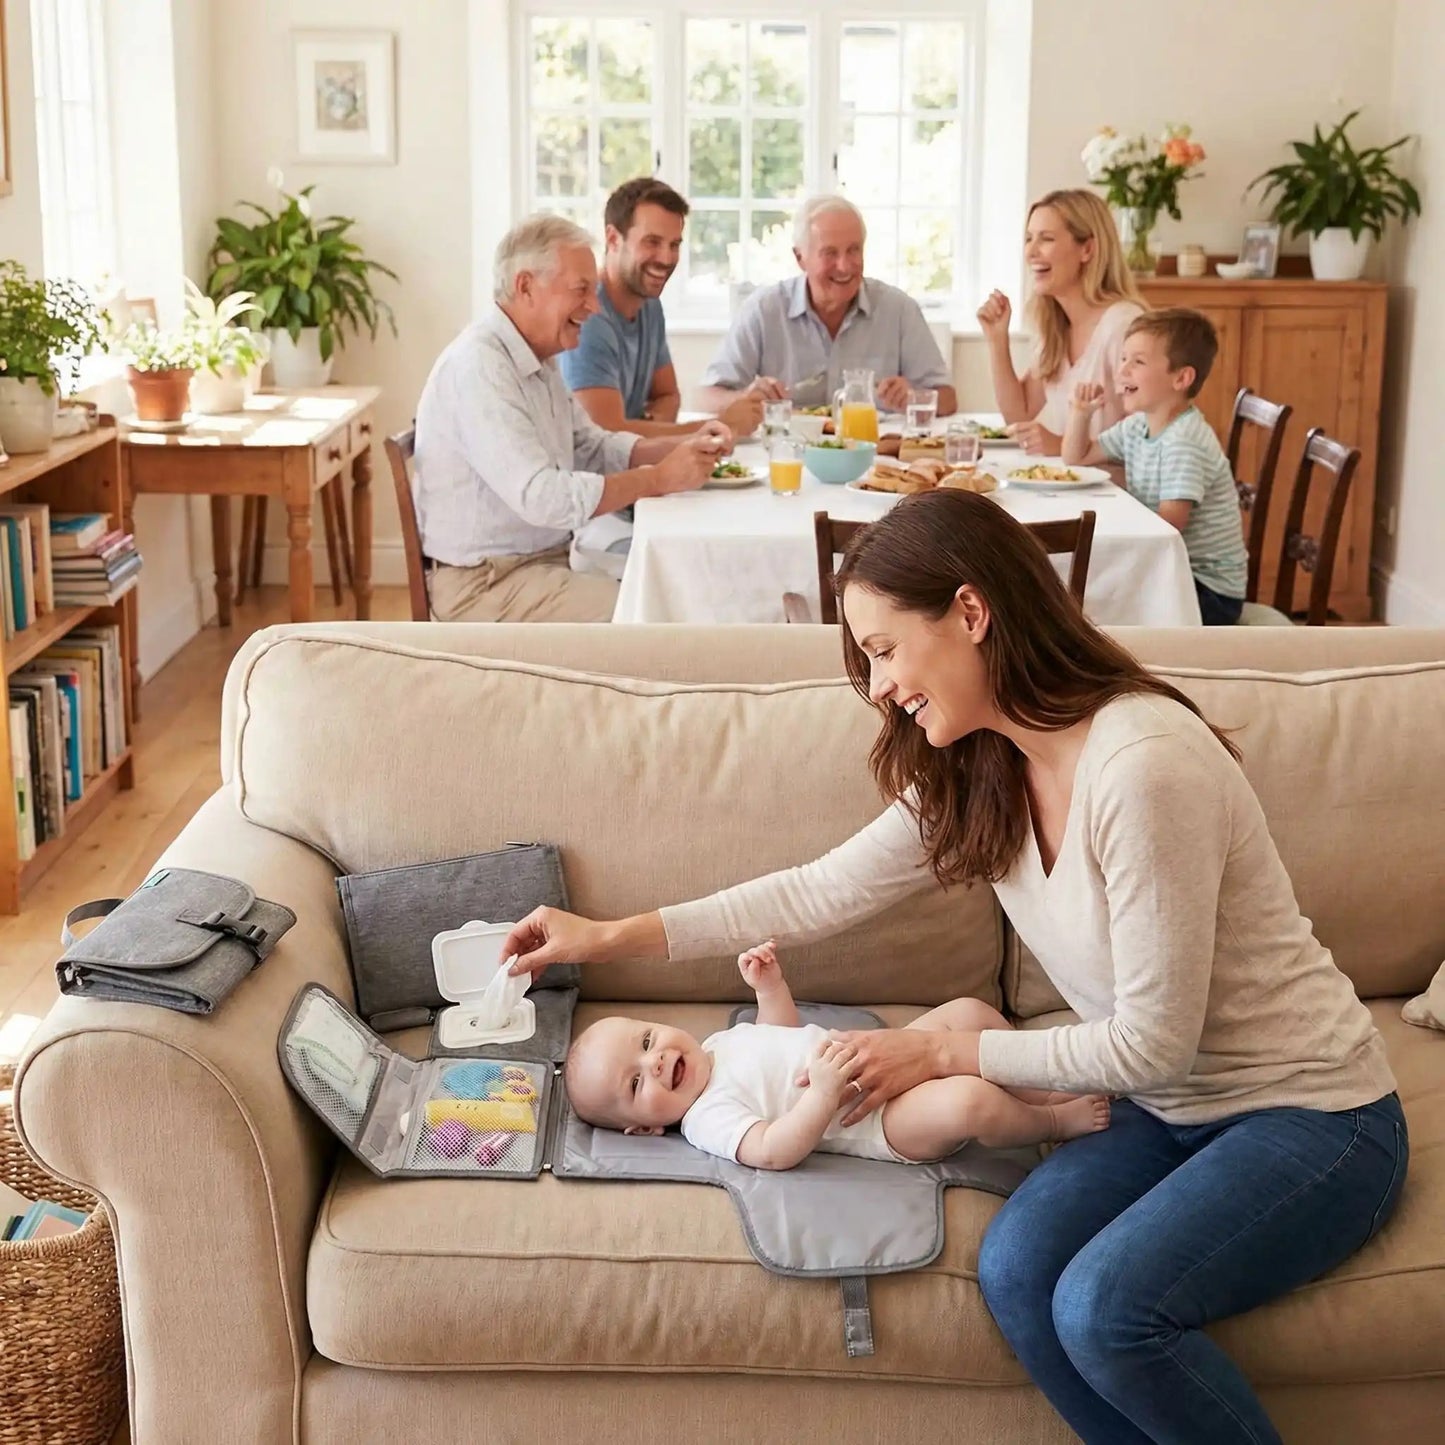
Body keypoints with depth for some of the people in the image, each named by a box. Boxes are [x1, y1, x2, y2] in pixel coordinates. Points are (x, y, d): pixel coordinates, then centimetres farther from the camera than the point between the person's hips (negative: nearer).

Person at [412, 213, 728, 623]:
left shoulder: (536, 360, 11)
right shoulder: (478, 366, -21)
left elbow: (594, 447, 18)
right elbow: (541, 497, -29)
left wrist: (686, 446, 1)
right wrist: (659, 478, -21)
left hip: (546, 557, 10)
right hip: (485, 583, -10)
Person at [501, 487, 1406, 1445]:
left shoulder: (1144, 763, -27)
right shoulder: (978, 770, -2)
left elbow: (1151, 1043, -22)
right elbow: (824, 891, 8)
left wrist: (942, 1055, -13)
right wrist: (612, 937, 7)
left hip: (1309, 1114, -7)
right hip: (1173, 1108, 7)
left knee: (1104, 1306, -26)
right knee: (1016, 1269, -18)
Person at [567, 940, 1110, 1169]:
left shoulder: (716, 1044, 11)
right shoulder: (708, 1118, -17)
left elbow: (784, 1029, 27)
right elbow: (773, 1151, -31)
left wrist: (769, 984, 9)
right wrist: (825, 1092, -41)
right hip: (891, 1123, -9)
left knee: (968, 1011, 5)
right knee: (968, 1103, -33)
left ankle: (1042, 1090, 18)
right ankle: (1055, 1122, -3)